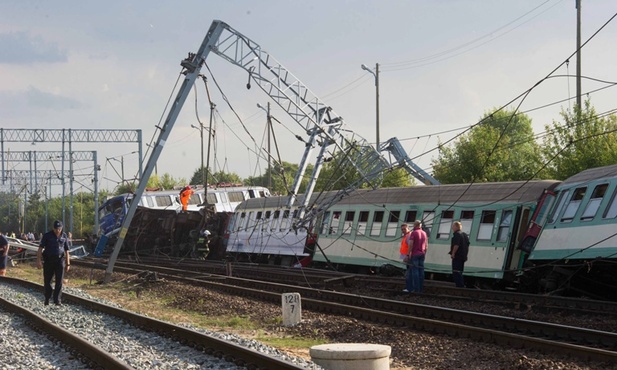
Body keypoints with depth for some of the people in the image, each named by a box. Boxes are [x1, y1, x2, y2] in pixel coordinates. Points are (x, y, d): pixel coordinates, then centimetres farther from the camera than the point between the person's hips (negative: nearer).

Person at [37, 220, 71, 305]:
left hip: (60, 260, 1)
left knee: (59, 281, -6)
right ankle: (47, 298, 22)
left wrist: (68, 263, 10)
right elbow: (40, 248, -5)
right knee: (47, 280, 5)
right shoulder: (47, 235, -2)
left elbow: (66, 250, 12)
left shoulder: (64, 236, 6)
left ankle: (57, 299, -3)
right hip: (48, 260, -1)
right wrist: (38, 260, -14)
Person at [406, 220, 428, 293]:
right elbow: (426, 245, 14)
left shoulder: (413, 233, -9)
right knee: (421, 271, 7)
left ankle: (416, 288, -8)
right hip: (422, 254, 6)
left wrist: (409, 254, -11)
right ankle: (421, 288, 7)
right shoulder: (424, 233, 11)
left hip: (414, 254, -6)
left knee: (414, 271, -5)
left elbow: (411, 245, -15)